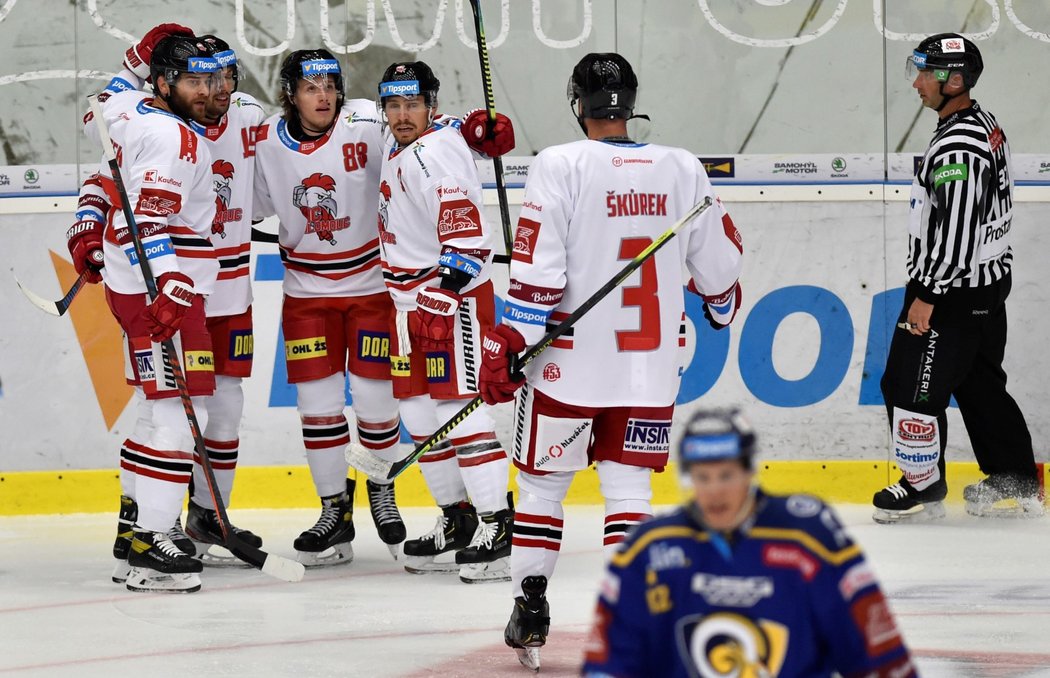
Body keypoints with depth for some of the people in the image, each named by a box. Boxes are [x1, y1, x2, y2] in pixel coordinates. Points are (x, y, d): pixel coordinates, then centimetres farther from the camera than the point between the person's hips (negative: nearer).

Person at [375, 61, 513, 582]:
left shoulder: (435, 153, -15)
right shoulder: (399, 152, 15)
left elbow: (464, 232, -25)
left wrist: (444, 292, -32)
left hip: (455, 297, -10)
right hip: (412, 302, 10)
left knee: (457, 408, -15)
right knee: (419, 413, 10)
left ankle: (497, 526, -17)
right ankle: (457, 520, 17)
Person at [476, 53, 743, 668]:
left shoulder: (561, 166, -10)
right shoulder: (683, 170, 1)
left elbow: (537, 271, -15)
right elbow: (718, 262, 10)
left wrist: (508, 343, -9)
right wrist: (723, 305, 31)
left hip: (570, 363, -3)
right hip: (652, 365, 3)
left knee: (543, 481, 13)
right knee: (629, 485, 9)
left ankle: (529, 606, 17)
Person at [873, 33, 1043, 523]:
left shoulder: (957, 147, -24)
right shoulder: (985, 126, 9)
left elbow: (955, 230, -27)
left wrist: (927, 296, -22)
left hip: (953, 292, -10)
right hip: (988, 281, 10)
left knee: (912, 385, 0)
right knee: (981, 384, 16)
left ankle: (922, 485, 11)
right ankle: (1015, 485, 20)